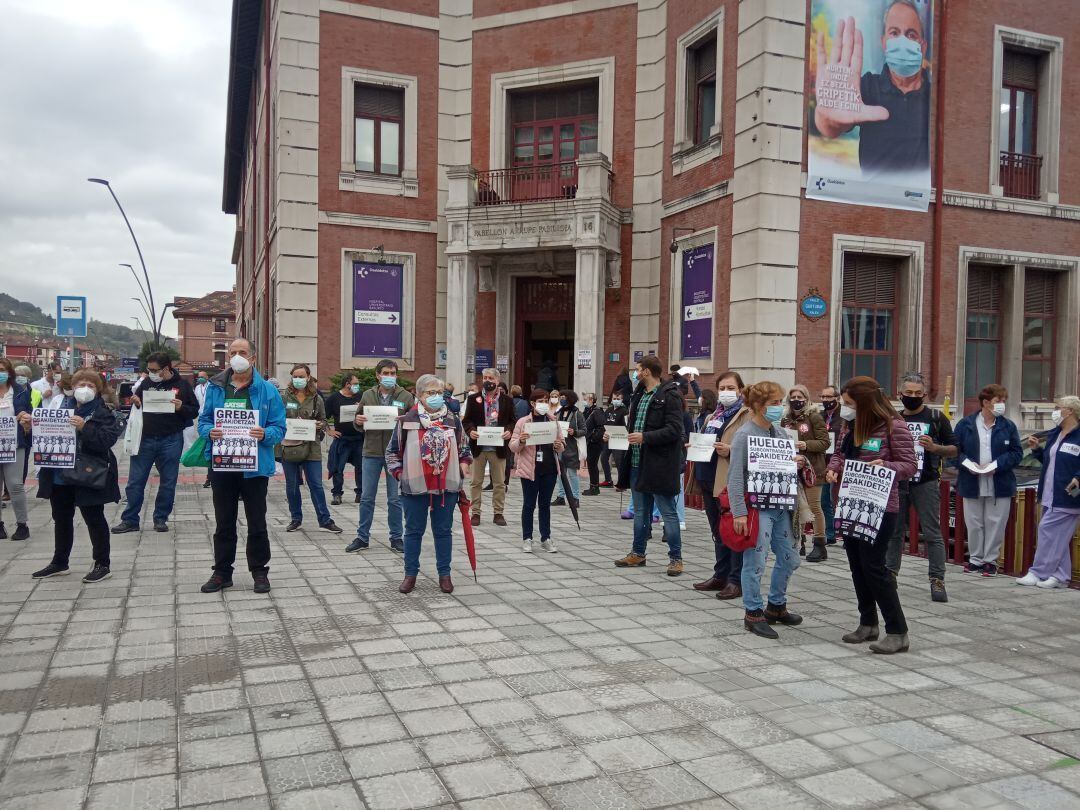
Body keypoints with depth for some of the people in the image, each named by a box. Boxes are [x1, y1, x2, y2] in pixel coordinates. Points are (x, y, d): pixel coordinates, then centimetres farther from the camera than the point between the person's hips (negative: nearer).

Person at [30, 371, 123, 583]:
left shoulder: (102, 413, -8)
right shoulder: (63, 407, 8)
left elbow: (108, 439, -21)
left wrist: (85, 427, -29)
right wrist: (31, 423, 0)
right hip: (60, 476, 6)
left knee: (94, 519, 2)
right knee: (61, 519, 18)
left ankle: (103, 564, 12)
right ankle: (59, 563, 32)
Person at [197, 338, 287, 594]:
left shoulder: (267, 390, -1)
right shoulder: (215, 387, 6)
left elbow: (279, 428, -1)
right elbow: (203, 420, 10)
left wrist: (265, 434, -22)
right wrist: (209, 432, -12)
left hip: (255, 466, -2)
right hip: (222, 465, 2)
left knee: (257, 522, 7)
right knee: (224, 522, 12)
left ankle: (260, 571, 19)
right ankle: (222, 572, 23)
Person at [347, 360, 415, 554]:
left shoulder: (406, 397, 1)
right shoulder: (368, 395, 7)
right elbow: (358, 420, 13)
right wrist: (358, 420, -10)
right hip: (371, 452, 2)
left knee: (395, 499, 6)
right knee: (366, 498, 7)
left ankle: (396, 538, 17)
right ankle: (362, 537, 18)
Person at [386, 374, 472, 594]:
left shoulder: (453, 421, 4)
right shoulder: (407, 421, -3)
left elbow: (465, 449, 15)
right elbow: (392, 451, 5)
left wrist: (463, 471, 3)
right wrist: (399, 474, -3)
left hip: (447, 486, 2)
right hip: (415, 486, -1)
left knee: (443, 531, 10)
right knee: (414, 531, 9)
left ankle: (444, 574, 22)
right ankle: (410, 574, 21)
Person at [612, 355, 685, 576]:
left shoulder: (670, 396, -12)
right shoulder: (639, 395, 16)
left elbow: (674, 430, -20)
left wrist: (645, 437, -23)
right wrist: (626, 431, 9)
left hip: (660, 465, -9)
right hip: (637, 463, 9)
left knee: (668, 512, 0)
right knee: (640, 512, 17)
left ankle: (675, 558, 9)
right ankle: (638, 553, 29)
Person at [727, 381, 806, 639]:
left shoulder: (778, 430, 9)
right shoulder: (744, 434, -13)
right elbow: (735, 476, -15)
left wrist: (794, 462, -2)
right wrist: (739, 513, -19)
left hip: (780, 504, 8)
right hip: (757, 507, -8)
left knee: (789, 559, 15)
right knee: (756, 562, -2)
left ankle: (776, 606, 32)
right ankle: (753, 613, 13)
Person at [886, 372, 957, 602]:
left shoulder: (936, 418, 3)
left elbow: (954, 450, 4)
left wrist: (935, 447, -13)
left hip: (926, 482, -3)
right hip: (897, 481, 3)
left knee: (932, 533, -4)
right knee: (894, 531, 10)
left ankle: (937, 580, 0)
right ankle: (890, 573, 20)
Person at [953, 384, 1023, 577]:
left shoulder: (1008, 426, 1)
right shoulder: (965, 424, -1)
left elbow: (1016, 452, 1)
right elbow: (955, 450, 2)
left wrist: (996, 465, -14)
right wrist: (967, 463, -15)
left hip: (999, 486, 0)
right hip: (971, 484, 0)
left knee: (995, 524, 4)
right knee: (974, 524, 8)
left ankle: (990, 560, 16)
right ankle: (975, 559, 22)